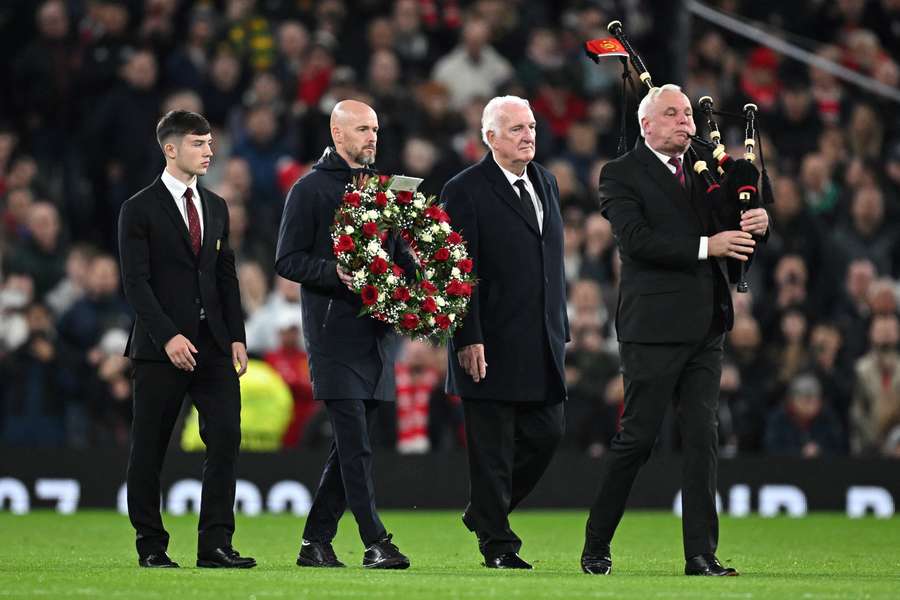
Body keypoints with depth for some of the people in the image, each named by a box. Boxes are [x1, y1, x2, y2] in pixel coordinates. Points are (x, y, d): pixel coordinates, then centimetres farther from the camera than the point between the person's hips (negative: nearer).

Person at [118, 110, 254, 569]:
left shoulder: (216, 207, 16)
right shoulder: (140, 209, -3)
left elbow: (227, 276, 17)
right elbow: (136, 281, -10)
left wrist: (236, 337, 6)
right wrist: (168, 336, -19)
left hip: (213, 344, 5)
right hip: (160, 345, -5)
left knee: (226, 438, -7)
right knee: (149, 449, 1)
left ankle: (215, 544, -5)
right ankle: (151, 547, 10)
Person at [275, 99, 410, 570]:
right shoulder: (310, 189, -2)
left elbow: (396, 253, 24)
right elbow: (287, 261, -6)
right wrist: (335, 273, -21)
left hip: (375, 332, 7)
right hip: (334, 331, -7)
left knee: (351, 444, 7)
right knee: (355, 443, -12)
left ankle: (316, 542, 14)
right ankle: (375, 543, -13)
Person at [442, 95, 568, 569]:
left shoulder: (545, 183, 15)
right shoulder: (466, 191, -8)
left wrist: (560, 329, 16)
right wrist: (468, 340, -17)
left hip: (542, 345, 7)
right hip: (493, 344, -7)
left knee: (547, 432, 6)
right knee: (492, 447, -1)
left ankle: (484, 512, 25)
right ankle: (497, 545, 5)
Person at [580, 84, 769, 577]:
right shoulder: (622, 175, -2)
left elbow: (732, 232, 17)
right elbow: (635, 239, -16)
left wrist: (756, 223, -6)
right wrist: (705, 246, -19)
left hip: (705, 326, 6)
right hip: (654, 326, -6)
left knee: (702, 437, 1)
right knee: (637, 436, -3)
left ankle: (701, 554, 2)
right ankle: (596, 549, 10)